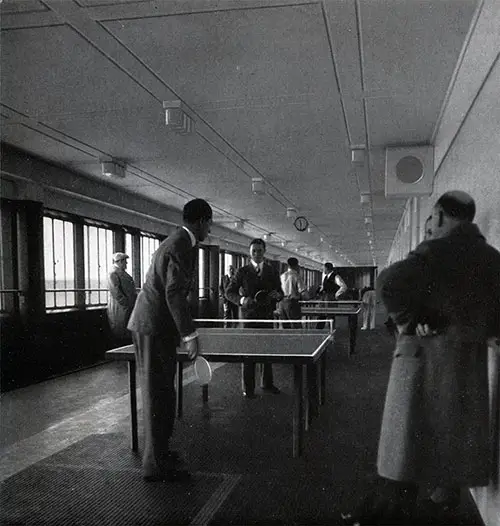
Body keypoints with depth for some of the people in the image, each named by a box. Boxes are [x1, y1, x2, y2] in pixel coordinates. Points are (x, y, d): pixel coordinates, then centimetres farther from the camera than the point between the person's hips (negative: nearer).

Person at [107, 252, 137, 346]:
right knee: (120, 335, -3)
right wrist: (127, 304, -19)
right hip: (119, 309, -9)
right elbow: (116, 293, -19)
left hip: (129, 309, 9)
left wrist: (136, 300, 11)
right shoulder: (113, 274, -11)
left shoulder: (124, 273, 18)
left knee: (128, 336, 10)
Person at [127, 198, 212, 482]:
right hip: (154, 327, -10)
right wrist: (190, 335, -23)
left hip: (156, 326, 10)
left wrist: (183, 332, 25)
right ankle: (156, 464, 5)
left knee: (162, 392, 17)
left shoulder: (177, 242, 16)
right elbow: (174, 294, -24)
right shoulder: (182, 246, -16)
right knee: (158, 394, -4)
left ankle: (159, 451, 30)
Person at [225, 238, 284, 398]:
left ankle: (267, 383, 24)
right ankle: (248, 388, 8)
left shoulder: (272, 271, 8)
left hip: (267, 315, 3)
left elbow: (280, 293, 11)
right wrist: (241, 299, -18)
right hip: (249, 316, -3)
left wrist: (277, 295, -13)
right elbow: (229, 292, 0)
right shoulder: (242, 271, 0)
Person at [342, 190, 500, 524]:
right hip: (471, 356, 6)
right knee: (457, 428, 17)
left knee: (411, 428, 4)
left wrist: (407, 321, -15)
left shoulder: (436, 251, -15)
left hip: (427, 352, -6)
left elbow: (389, 282, -28)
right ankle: (447, 495, 29)